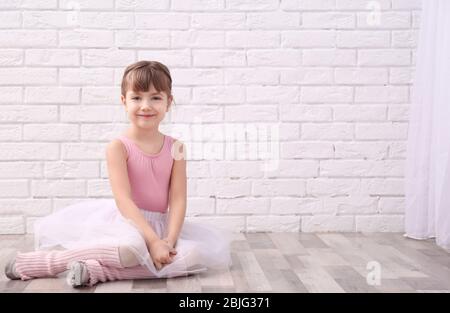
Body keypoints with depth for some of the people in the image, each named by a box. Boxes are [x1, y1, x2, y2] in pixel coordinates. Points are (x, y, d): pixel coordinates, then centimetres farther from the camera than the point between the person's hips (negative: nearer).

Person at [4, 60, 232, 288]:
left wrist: (169, 240, -20)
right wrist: (154, 241, -26)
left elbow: (177, 199, -4)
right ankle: (46, 261, -21)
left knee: (206, 253, -22)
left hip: (160, 224, 5)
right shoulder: (118, 147, -10)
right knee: (134, 246, -40)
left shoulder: (175, 148, 2)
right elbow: (124, 200, -18)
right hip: (126, 221, -5)